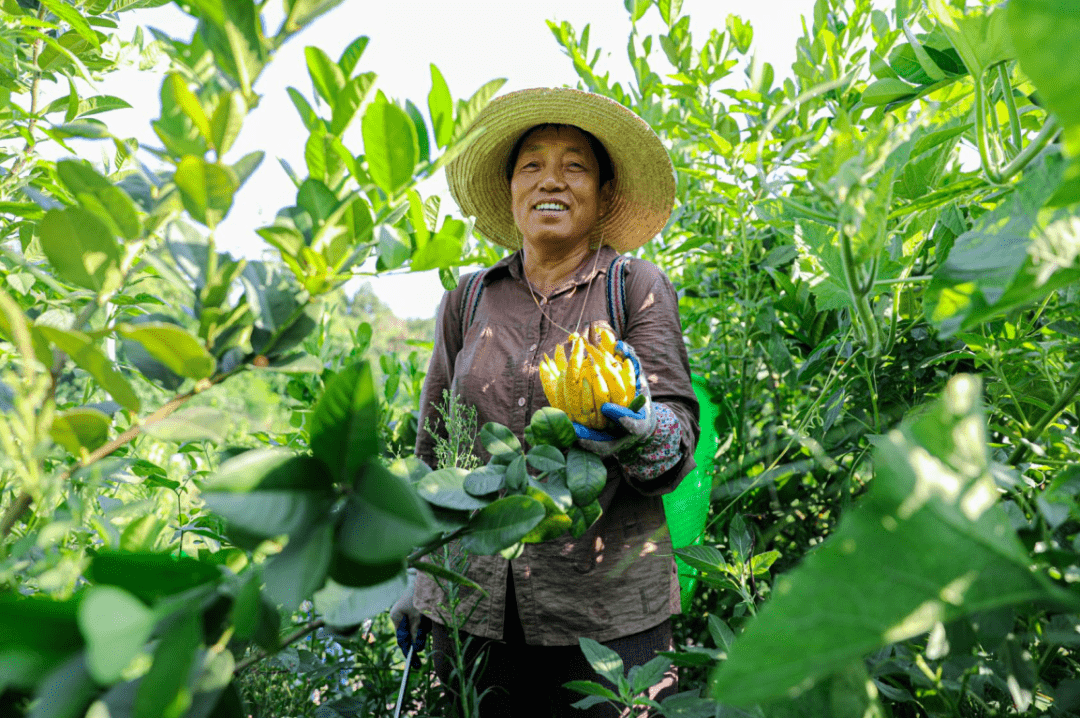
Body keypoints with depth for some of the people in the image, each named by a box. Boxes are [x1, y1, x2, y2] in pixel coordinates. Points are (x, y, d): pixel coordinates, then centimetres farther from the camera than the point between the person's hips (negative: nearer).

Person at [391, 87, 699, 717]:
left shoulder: (637, 287, 0)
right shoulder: (469, 301, 7)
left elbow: (679, 433, -6)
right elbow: (434, 448, 13)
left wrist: (641, 434, -29)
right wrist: (416, 573, 12)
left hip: (607, 607, -2)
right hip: (472, 603, 2)